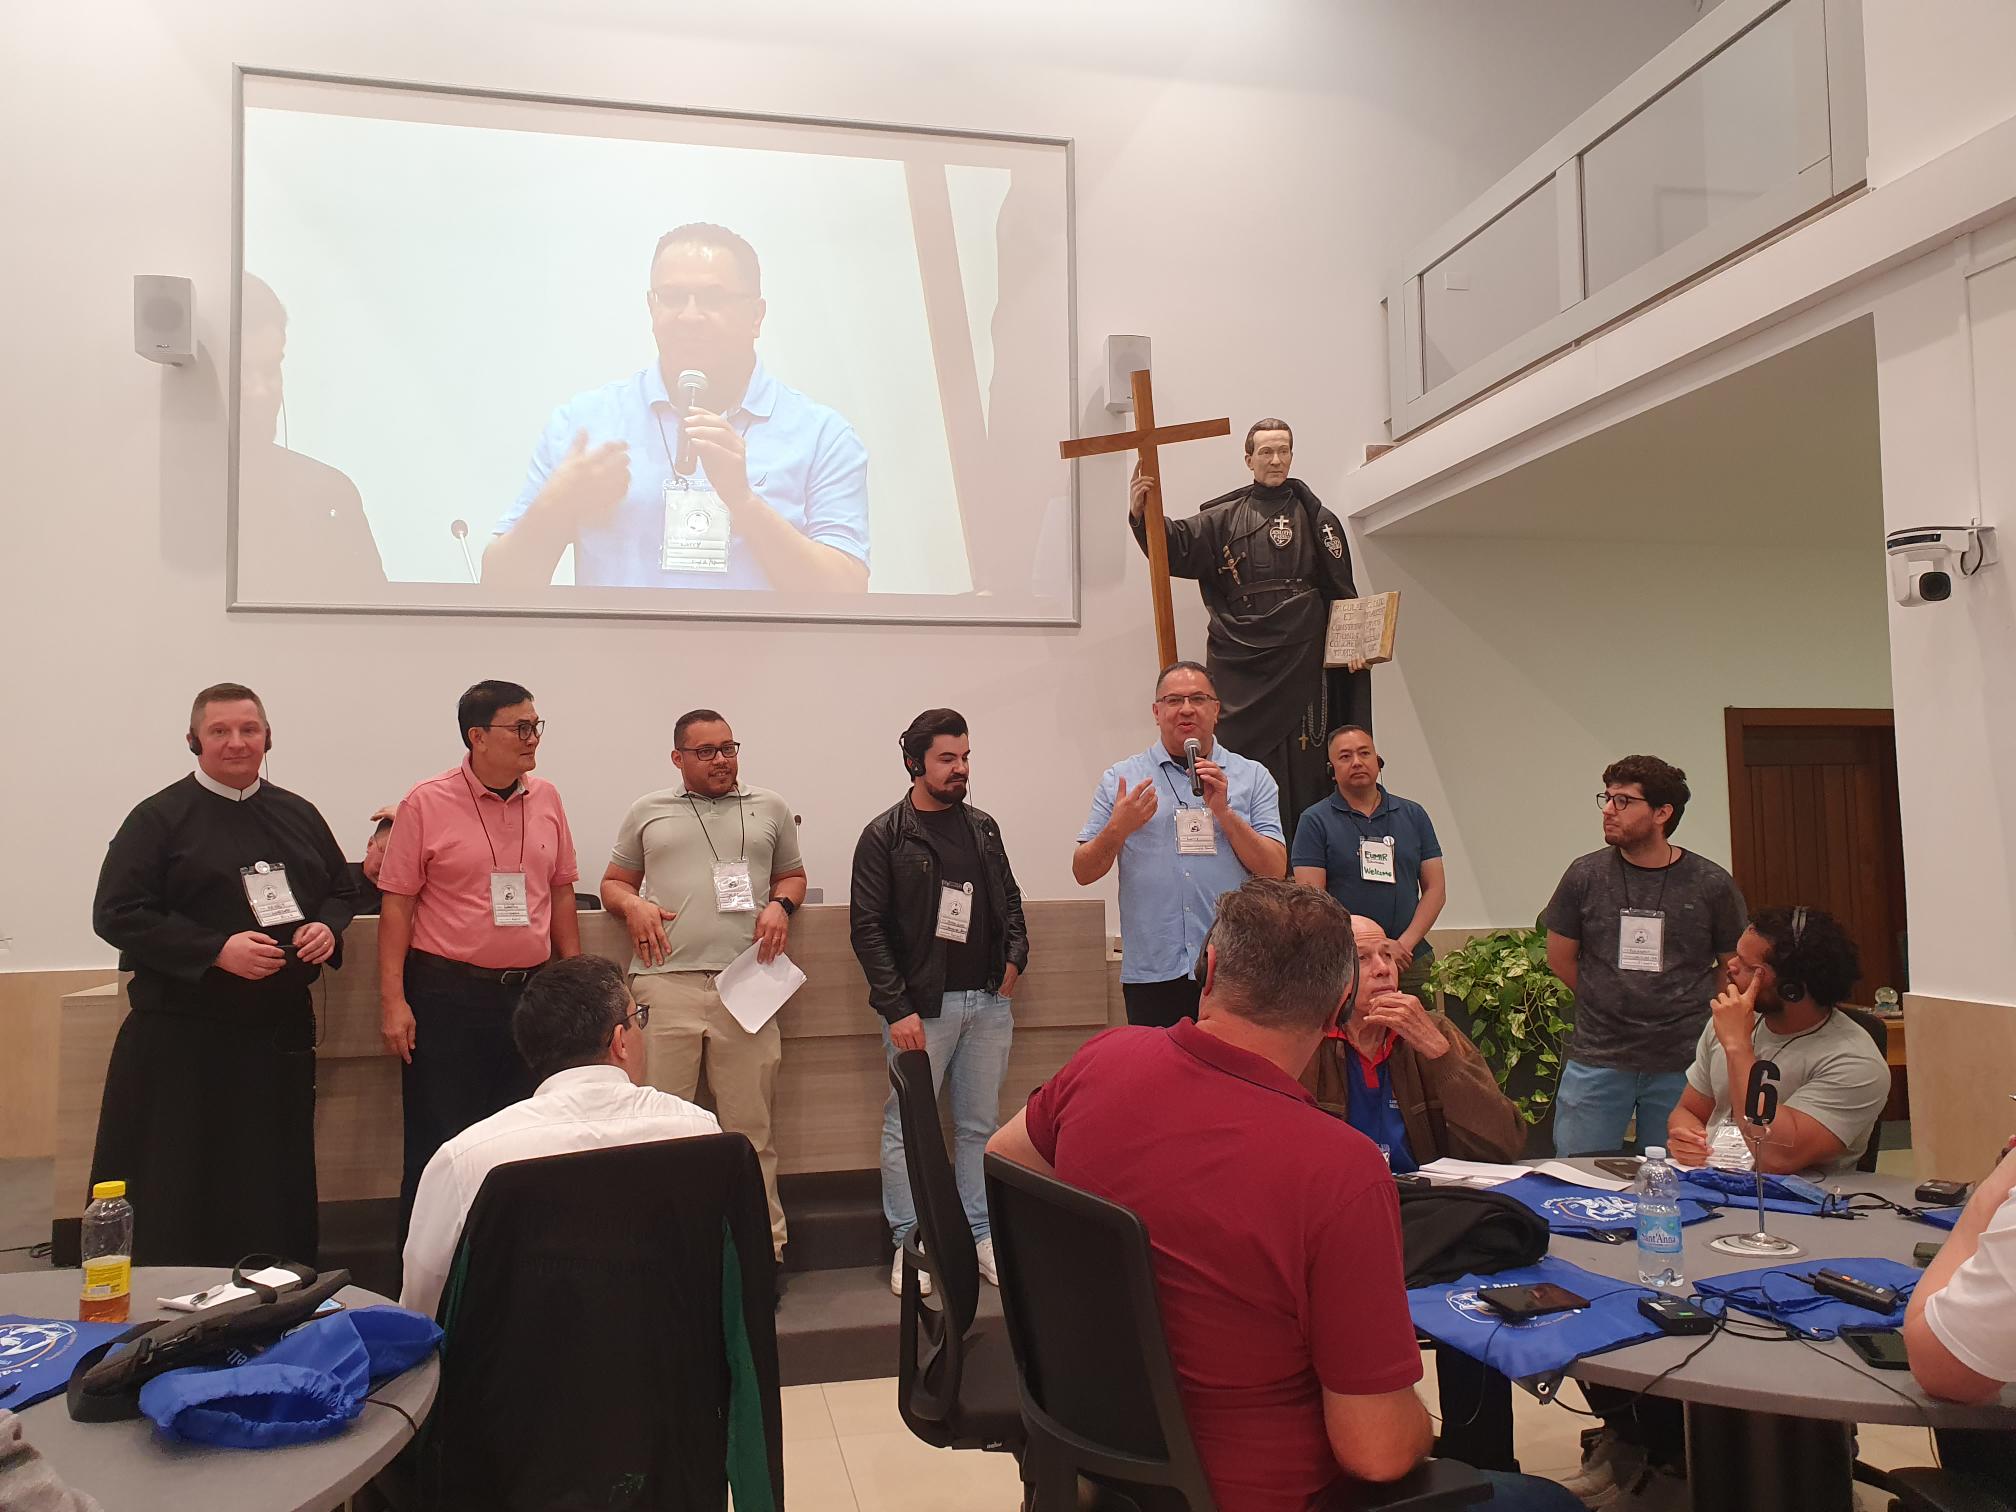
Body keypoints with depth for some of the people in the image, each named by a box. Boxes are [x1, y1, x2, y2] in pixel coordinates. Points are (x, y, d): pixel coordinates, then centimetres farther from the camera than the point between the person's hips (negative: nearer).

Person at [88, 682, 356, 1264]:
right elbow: (116, 913, -9)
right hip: (181, 1036, -4)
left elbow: (343, 889, 20)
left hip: (281, 1029, 4)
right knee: (177, 1193, -1)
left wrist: (328, 928, -4)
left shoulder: (298, 815, 12)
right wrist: (217, 951, -18)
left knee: (275, 1186, 11)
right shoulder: (160, 818, -3)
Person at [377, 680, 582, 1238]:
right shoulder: (426, 804, -6)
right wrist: (393, 1001, -11)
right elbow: (397, 907, -5)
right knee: (438, 1147, 3)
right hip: (446, 994, -4)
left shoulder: (545, 799, 7)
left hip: (530, 992, 4)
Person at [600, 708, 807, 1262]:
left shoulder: (769, 807, 16)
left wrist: (780, 905, 2)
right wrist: (633, 906, -3)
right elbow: (614, 882, 19)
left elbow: (792, 874, 23)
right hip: (665, 982, 0)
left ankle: (764, 1244, 15)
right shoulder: (648, 812, 14)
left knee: (752, 1124, 5)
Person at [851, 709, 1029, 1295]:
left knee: (980, 1126, 10)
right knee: (908, 1126, 1)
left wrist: (1016, 954, 4)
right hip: (921, 1004, -4)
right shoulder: (885, 835, -4)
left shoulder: (983, 827, 12)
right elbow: (867, 926, -8)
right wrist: (897, 1008, -14)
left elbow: (1009, 898, 22)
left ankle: (982, 1234, 19)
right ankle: (908, 1245, 13)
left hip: (989, 1001, 5)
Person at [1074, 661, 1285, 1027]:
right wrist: (1118, 829, -12)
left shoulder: (1252, 778, 9)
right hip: (1151, 973, 0)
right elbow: (1084, 872, 6)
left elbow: (1275, 871, 1)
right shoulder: (1121, 779, 8)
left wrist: (1223, 811, -9)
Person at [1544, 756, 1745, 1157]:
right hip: (1596, 1060, 1)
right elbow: (1560, 959, 8)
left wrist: (1693, 1016, 3)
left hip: (1682, 1065, 0)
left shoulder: (1712, 885, -3)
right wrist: (1612, 1006, 6)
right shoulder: (1585, 875, -1)